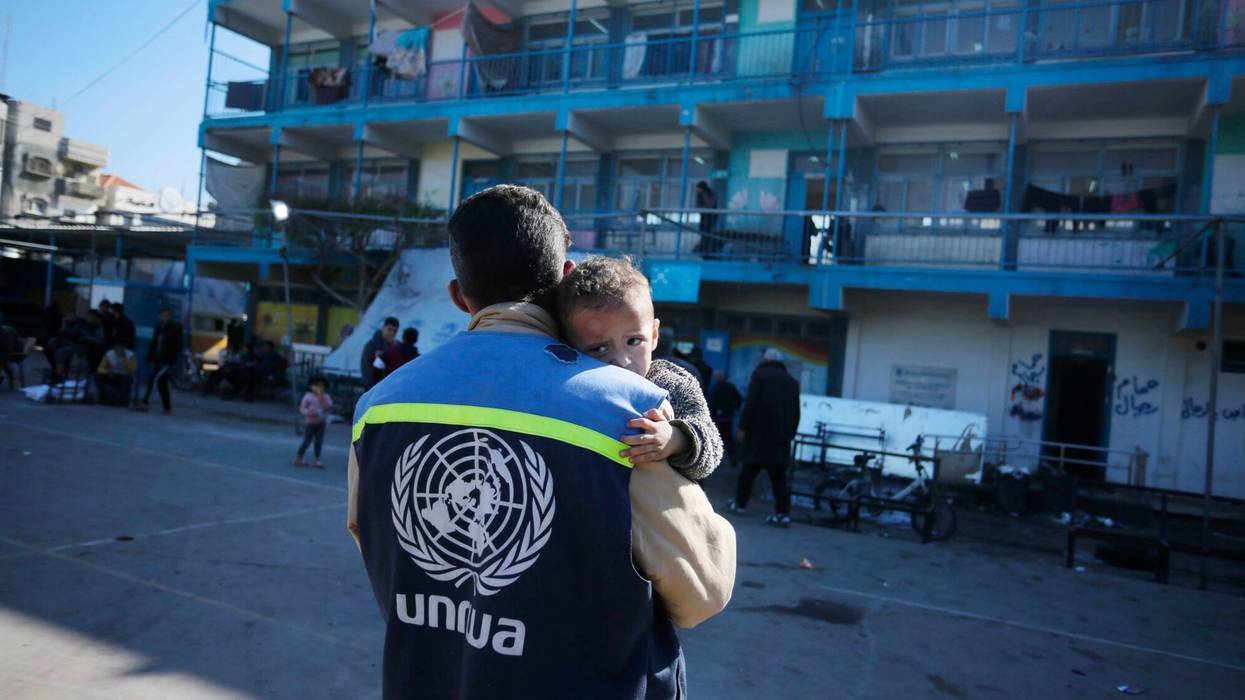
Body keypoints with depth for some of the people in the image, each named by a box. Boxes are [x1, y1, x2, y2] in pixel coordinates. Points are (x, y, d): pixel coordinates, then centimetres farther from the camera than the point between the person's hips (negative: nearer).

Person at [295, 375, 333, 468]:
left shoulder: (326, 397, 3)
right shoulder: (308, 396, -6)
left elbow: (329, 407, -13)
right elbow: (302, 408, -4)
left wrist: (322, 397, -19)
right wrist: (310, 412, -22)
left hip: (321, 423, 3)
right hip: (310, 423, -3)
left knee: (319, 442, 2)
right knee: (306, 441, -1)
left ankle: (317, 460, 11)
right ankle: (298, 459, 14)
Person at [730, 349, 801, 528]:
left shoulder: (760, 375, -2)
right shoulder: (792, 382, 14)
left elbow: (750, 404, -10)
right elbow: (796, 413, 14)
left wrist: (743, 427, -8)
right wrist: (790, 435, 18)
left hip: (759, 432, -4)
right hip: (782, 437, 4)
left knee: (749, 469, 8)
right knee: (778, 474, 4)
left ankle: (740, 503, 18)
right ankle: (783, 513, -3)